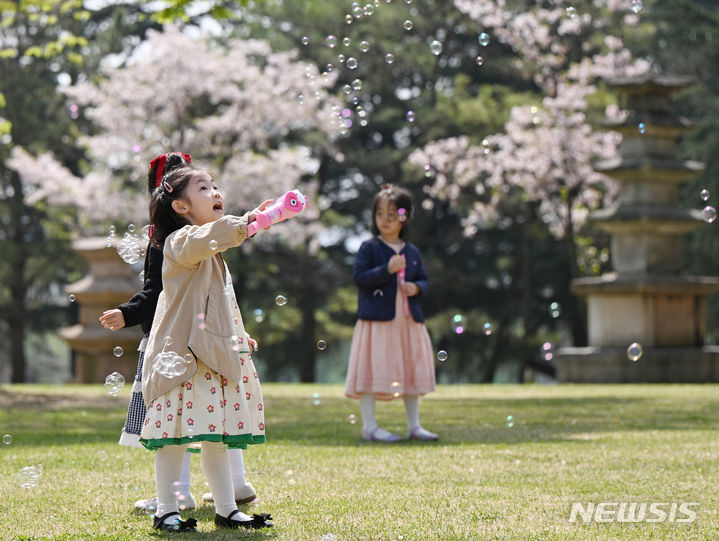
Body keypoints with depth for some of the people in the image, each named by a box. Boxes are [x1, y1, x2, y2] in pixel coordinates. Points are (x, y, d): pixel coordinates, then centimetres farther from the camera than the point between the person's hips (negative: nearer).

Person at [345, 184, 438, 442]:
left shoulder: (411, 252, 11)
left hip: (408, 320, 5)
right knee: (372, 372, -5)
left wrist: (416, 288, -6)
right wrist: (387, 269, -21)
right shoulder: (369, 248, -2)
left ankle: (414, 426, 19)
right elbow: (359, 276, -12)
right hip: (377, 320, -5)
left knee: (411, 372, 10)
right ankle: (369, 426, 2)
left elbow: (424, 280, 16)